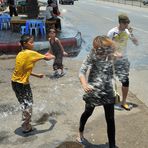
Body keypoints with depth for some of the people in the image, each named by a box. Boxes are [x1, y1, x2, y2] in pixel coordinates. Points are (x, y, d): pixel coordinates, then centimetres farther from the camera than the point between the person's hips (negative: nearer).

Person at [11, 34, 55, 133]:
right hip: (23, 84, -8)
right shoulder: (30, 53, -17)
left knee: (24, 104, 21)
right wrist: (52, 56, 11)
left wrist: (37, 75, 18)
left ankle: (26, 124, 34)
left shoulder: (20, 54, 7)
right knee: (28, 104, 8)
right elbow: (47, 58, -12)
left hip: (15, 82, 8)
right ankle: (26, 127, 19)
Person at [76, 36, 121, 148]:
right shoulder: (92, 56, -16)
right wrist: (84, 84, -41)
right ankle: (81, 132, 50)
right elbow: (82, 71, -24)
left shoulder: (110, 55, -4)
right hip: (93, 91, -2)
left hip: (108, 91, 2)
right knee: (88, 113, 21)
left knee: (110, 119, 4)